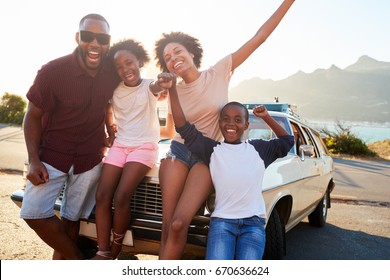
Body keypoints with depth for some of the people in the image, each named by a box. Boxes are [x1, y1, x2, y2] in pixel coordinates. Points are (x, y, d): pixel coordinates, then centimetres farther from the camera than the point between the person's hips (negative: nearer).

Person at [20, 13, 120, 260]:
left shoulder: (114, 73, -8)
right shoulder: (52, 71, -17)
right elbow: (33, 117, -9)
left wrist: (107, 133, 6)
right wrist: (33, 161, -15)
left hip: (90, 158, 2)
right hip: (52, 154, -1)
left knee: (72, 218, 8)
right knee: (34, 213, -10)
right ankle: (78, 259, 11)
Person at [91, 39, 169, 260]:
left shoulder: (149, 86, -5)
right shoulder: (114, 90, 7)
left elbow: (159, 85, -30)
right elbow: (107, 110, 27)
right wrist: (110, 132, 13)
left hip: (145, 146, -5)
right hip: (119, 146, 5)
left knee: (121, 197, -21)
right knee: (102, 196, -12)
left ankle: (115, 252, -3)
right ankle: (103, 252, -5)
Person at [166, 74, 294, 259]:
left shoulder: (258, 148, 17)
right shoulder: (212, 149, 11)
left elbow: (287, 141, 30)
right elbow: (184, 128, 3)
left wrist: (267, 118, 23)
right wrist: (172, 89, -3)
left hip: (253, 222, 2)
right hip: (222, 221, -1)